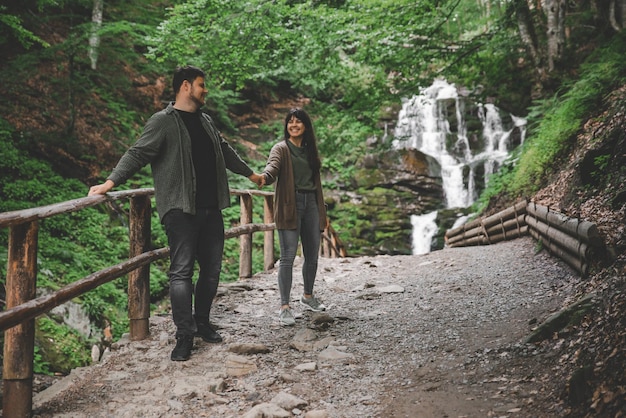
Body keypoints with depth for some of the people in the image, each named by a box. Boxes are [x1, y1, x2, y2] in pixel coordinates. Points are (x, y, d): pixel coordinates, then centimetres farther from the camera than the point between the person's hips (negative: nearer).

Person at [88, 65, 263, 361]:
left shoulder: (205, 121, 18)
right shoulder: (163, 121, -4)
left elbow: (225, 151, 31)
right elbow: (137, 153, -12)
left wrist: (250, 173, 41)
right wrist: (111, 181, -23)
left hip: (211, 208, 7)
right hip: (181, 209, -7)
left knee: (211, 268, 10)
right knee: (182, 271, -7)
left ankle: (202, 323, 25)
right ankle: (185, 336, -2)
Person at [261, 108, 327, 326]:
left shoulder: (310, 150, 16)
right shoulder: (281, 149, -1)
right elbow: (273, 166, -22)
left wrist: (322, 211, 17)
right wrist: (265, 177, -46)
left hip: (311, 203, 6)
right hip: (290, 205, -6)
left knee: (312, 255, 12)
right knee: (288, 257, -9)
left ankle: (308, 296, 32)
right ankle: (284, 307, -6)